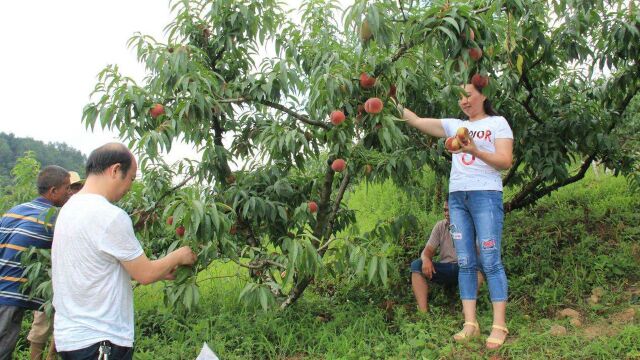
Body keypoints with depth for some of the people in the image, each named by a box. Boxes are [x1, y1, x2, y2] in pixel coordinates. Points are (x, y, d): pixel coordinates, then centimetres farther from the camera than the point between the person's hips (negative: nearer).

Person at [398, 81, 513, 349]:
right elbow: (417, 121, 13)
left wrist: (475, 151, -18)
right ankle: (470, 324, 3)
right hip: (456, 197, 5)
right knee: (465, 263, 1)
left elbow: (505, 162, -5)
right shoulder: (454, 125, 18)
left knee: (490, 261, -9)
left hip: (485, 195, -5)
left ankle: (499, 326, -6)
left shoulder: (498, 123, 6)